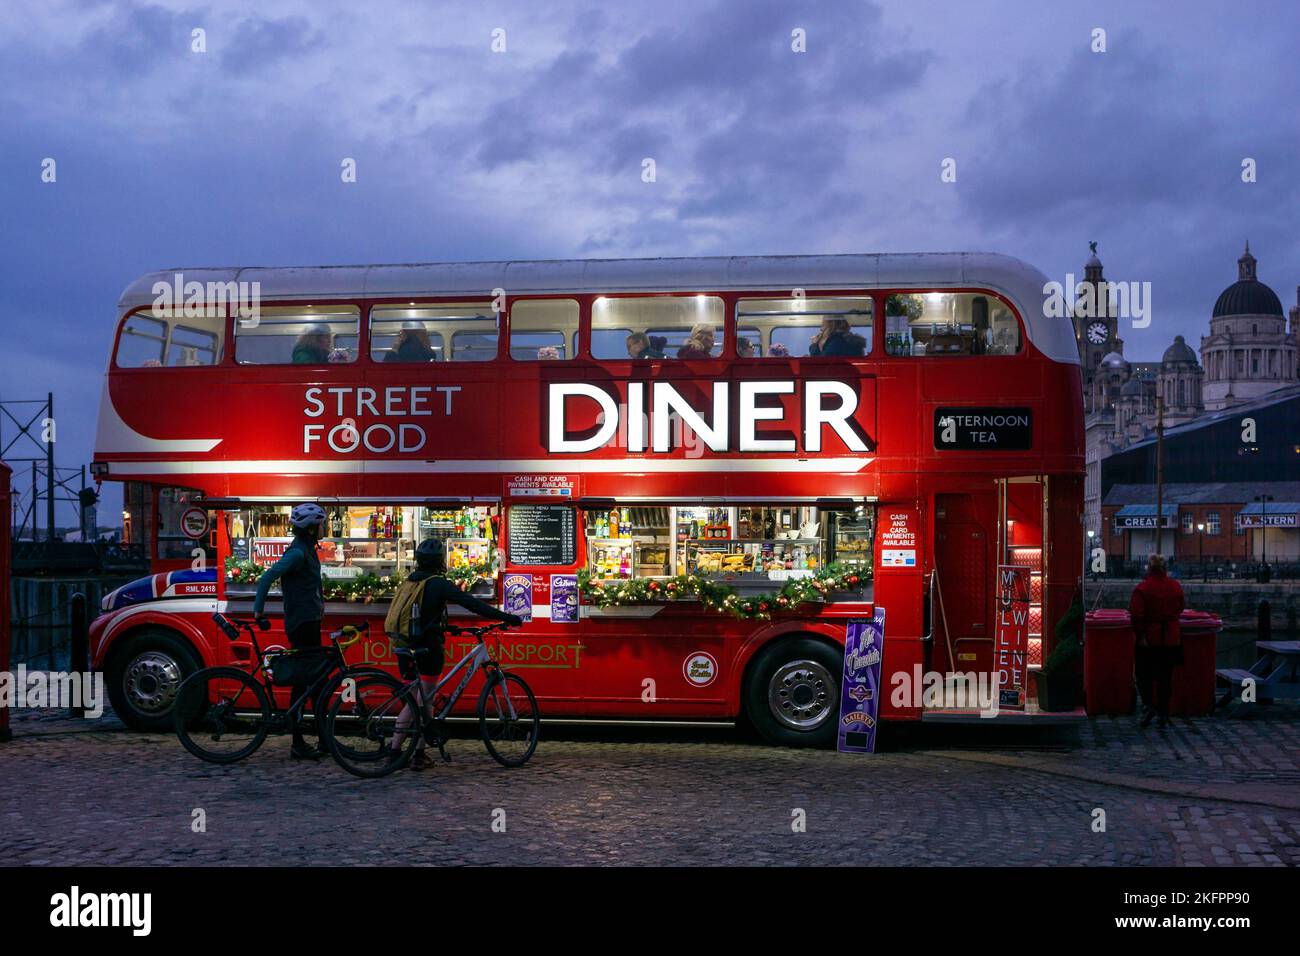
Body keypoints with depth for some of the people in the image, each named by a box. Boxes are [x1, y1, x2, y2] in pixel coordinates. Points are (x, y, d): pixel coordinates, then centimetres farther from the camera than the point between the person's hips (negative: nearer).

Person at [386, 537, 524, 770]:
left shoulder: (409, 583, 11)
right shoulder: (437, 584, -11)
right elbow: (473, 604, -17)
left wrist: (446, 628, 33)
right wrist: (508, 618, -16)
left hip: (408, 649, 7)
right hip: (428, 650, -7)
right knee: (426, 701, 2)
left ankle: (395, 750, 11)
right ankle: (419, 755, 3)